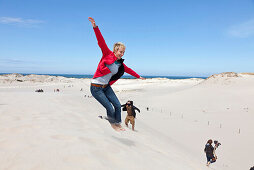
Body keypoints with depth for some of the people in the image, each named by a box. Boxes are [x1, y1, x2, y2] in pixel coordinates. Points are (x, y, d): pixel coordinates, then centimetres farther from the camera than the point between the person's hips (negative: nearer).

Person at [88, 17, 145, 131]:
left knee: (118, 105, 4)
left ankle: (118, 124, 27)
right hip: (96, 88, -6)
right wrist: (95, 27, -30)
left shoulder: (121, 65, 7)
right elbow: (101, 42, -20)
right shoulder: (108, 54, -10)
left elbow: (129, 70, 25)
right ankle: (113, 123, 25)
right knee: (110, 108, -5)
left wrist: (138, 76, 38)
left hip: (106, 87, 6)